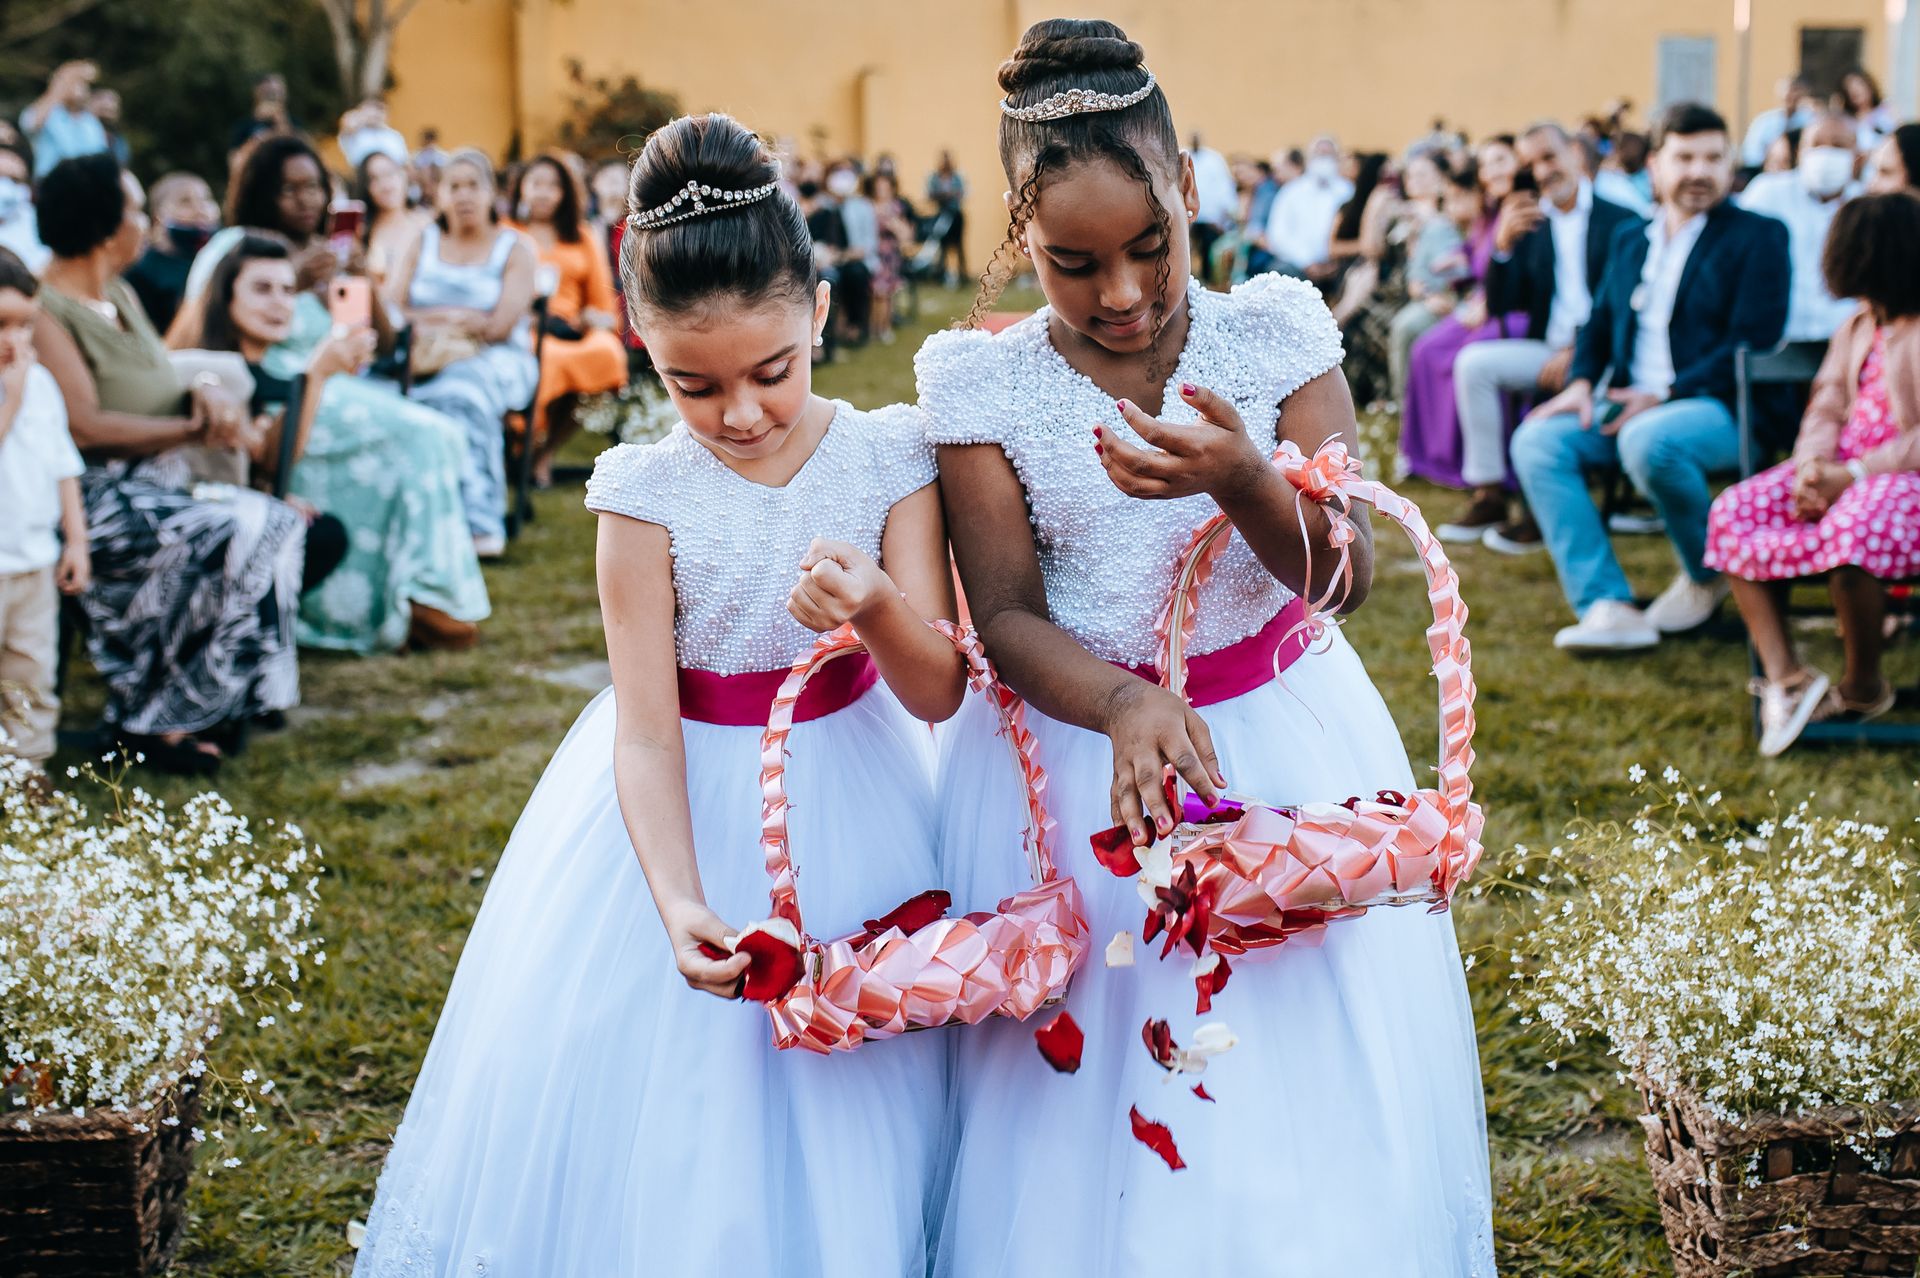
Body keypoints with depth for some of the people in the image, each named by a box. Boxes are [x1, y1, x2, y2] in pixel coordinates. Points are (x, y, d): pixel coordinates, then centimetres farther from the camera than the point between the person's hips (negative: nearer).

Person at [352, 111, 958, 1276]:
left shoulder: (890, 458, -11)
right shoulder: (647, 493, -14)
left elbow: (938, 694, -11)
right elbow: (646, 728, -16)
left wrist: (878, 606, -33)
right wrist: (678, 903, -31)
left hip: (849, 809, 1)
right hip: (691, 810, -1)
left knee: (851, 1127, 11)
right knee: (674, 1115, 6)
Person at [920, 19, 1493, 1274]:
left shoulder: (1274, 335, -7)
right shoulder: (982, 382, -8)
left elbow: (1346, 577, -11)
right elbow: (1007, 617, -10)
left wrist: (1241, 481, -32)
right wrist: (1126, 708, -30)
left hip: (1283, 742, 1)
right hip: (1074, 737, 0)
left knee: (1299, 1104, 7)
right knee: (1078, 1112, 6)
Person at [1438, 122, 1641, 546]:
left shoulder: (1618, 221, 0)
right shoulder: (1530, 225, 16)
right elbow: (1499, 305, 8)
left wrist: (1577, 351, -22)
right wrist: (1503, 245, -8)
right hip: (1547, 349, 5)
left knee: (1564, 384, -35)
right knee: (1474, 362, -17)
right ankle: (1487, 496, -15)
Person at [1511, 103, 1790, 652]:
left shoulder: (1758, 236, 0)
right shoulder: (1630, 240, 20)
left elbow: (1754, 341, -11)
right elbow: (1600, 322, 22)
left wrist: (1666, 396, -19)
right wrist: (1581, 383, -1)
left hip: (1723, 409, -6)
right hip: (1633, 406, 6)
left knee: (1648, 440, -38)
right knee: (1536, 439, -19)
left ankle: (1709, 574, -9)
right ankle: (1607, 607, -25)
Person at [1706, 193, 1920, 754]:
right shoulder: (1858, 326, 17)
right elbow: (1826, 408, 12)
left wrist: (1854, 475, -23)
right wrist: (1811, 469, -9)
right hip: (1844, 469, 8)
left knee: (1849, 533, -39)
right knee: (1732, 512, -12)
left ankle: (1863, 688, -12)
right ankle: (1784, 676, -20)